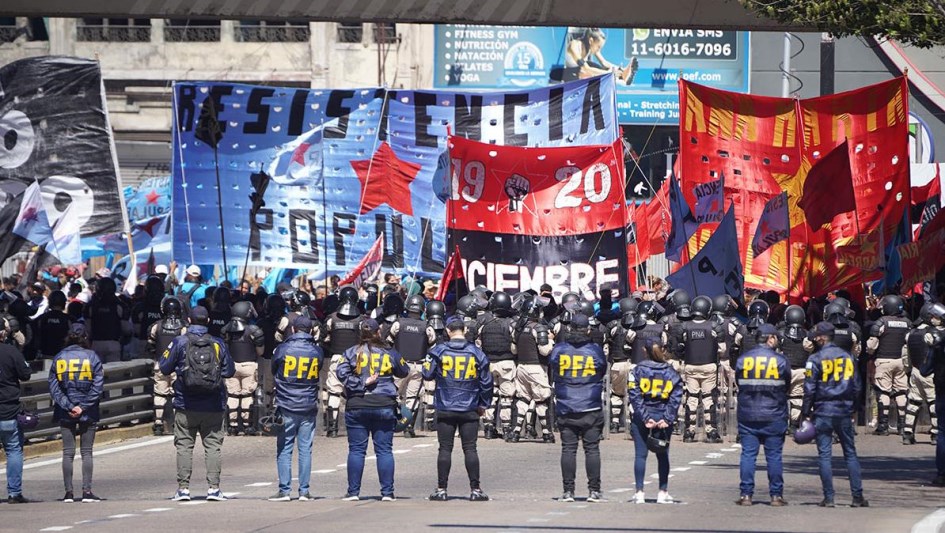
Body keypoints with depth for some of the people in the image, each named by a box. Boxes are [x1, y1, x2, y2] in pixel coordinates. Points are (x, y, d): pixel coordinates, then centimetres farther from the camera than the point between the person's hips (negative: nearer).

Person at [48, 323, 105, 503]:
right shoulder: (92, 357, -4)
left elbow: (53, 387, -4)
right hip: (88, 413, -1)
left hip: (65, 414, 1)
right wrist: (83, 406, -10)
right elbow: (98, 386, -10)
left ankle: (69, 492, 2)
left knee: (68, 452, 6)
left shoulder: (59, 358, 1)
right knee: (86, 452, 5)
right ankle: (87, 491, -1)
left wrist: (68, 406, -8)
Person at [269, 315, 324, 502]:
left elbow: (273, 372, 8)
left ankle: (284, 490, -2)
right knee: (305, 449, 6)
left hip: (286, 406, -2)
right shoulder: (317, 351, 0)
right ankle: (304, 491, 4)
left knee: (284, 449, 2)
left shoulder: (282, 349, -6)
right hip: (309, 407, 2)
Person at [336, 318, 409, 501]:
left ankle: (353, 491, 1)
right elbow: (404, 372, 15)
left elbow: (342, 373, -11)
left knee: (356, 450, 3)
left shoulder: (351, 353, 1)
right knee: (384, 450, 4)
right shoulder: (389, 354, 3)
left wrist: (361, 383, -9)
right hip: (384, 405, 0)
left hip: (357, 405, 0)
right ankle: (387, 492, 1)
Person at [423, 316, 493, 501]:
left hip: (445, 409, 0)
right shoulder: (476, 353, -2)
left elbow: (428, 375, -1)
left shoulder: (438, 351, -5)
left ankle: (441, 489, 4)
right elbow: (486, 381, 3)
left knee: (445, 449, 4)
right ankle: (475, 489, 1)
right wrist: (483, 404, 16)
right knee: (470, 448, 3)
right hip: (469, 410, 0)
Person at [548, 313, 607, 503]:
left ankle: (568, 491, 1)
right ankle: (594, 491, 1)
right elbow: (603, 372, 12)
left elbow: (551, 375, 12)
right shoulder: (595, 351, -3)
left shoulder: (558, 350, -1)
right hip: (591, 409, -1)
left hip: (565, 410, 1)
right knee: (592, 448, 2)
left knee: (568, 449, 3)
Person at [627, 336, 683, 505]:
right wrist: (667, 418, -8)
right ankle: (663, 492, 12)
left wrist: (645, 417, -11)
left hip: (641, 420, -1)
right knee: (663, 455, 11)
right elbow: (676, 398, -4)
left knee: (641, 455, 3)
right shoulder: (671, 372, 2)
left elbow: (634, 396, -9)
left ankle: (639, 492, 0)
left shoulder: (637, 370, -2)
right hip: (663, 419, 1)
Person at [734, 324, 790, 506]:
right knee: (774, 455, 4)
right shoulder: (780, 361, -5)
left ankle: (746, 494, 0)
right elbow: (787, 387, 3)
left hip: (747, 415, 2)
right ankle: (776, 495, 5)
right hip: (774, 416, -1)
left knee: (748, 455, 4)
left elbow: (738, 384, 8)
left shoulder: (742, 360, 1)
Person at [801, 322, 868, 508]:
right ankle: (858, 496, 4)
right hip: (844, 412, 4)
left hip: (823, 412, -4)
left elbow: (810, 389, -7)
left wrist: (806, 412, 1)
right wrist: (852, 410, 21)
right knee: (850, 454, 8)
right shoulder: (848, 357, 7)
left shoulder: (816, 359, -7)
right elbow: (856, 386, 12)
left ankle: (828, 497, -3)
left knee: (825, 455, 0)